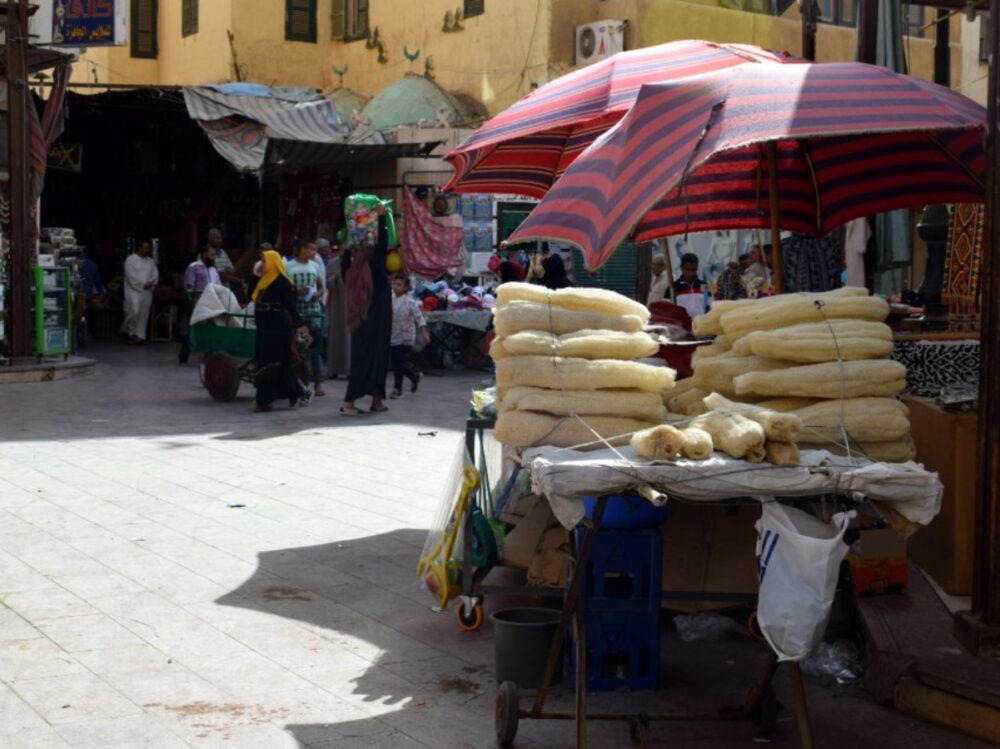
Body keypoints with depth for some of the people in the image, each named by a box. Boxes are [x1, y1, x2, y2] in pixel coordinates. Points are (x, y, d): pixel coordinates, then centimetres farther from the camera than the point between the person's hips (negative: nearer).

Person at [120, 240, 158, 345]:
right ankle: (126, 330, 3)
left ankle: (140, 335, 5)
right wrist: (144, 283, -14)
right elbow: (131, 275, -11)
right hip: (134, 290, -5)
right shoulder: (130, 259, -2)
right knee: (134, 311, -15)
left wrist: (152, 283, -9)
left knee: (144, 314, 2)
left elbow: (155, 274, 12)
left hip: (147, 291, 5)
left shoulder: (150, 261, 15)